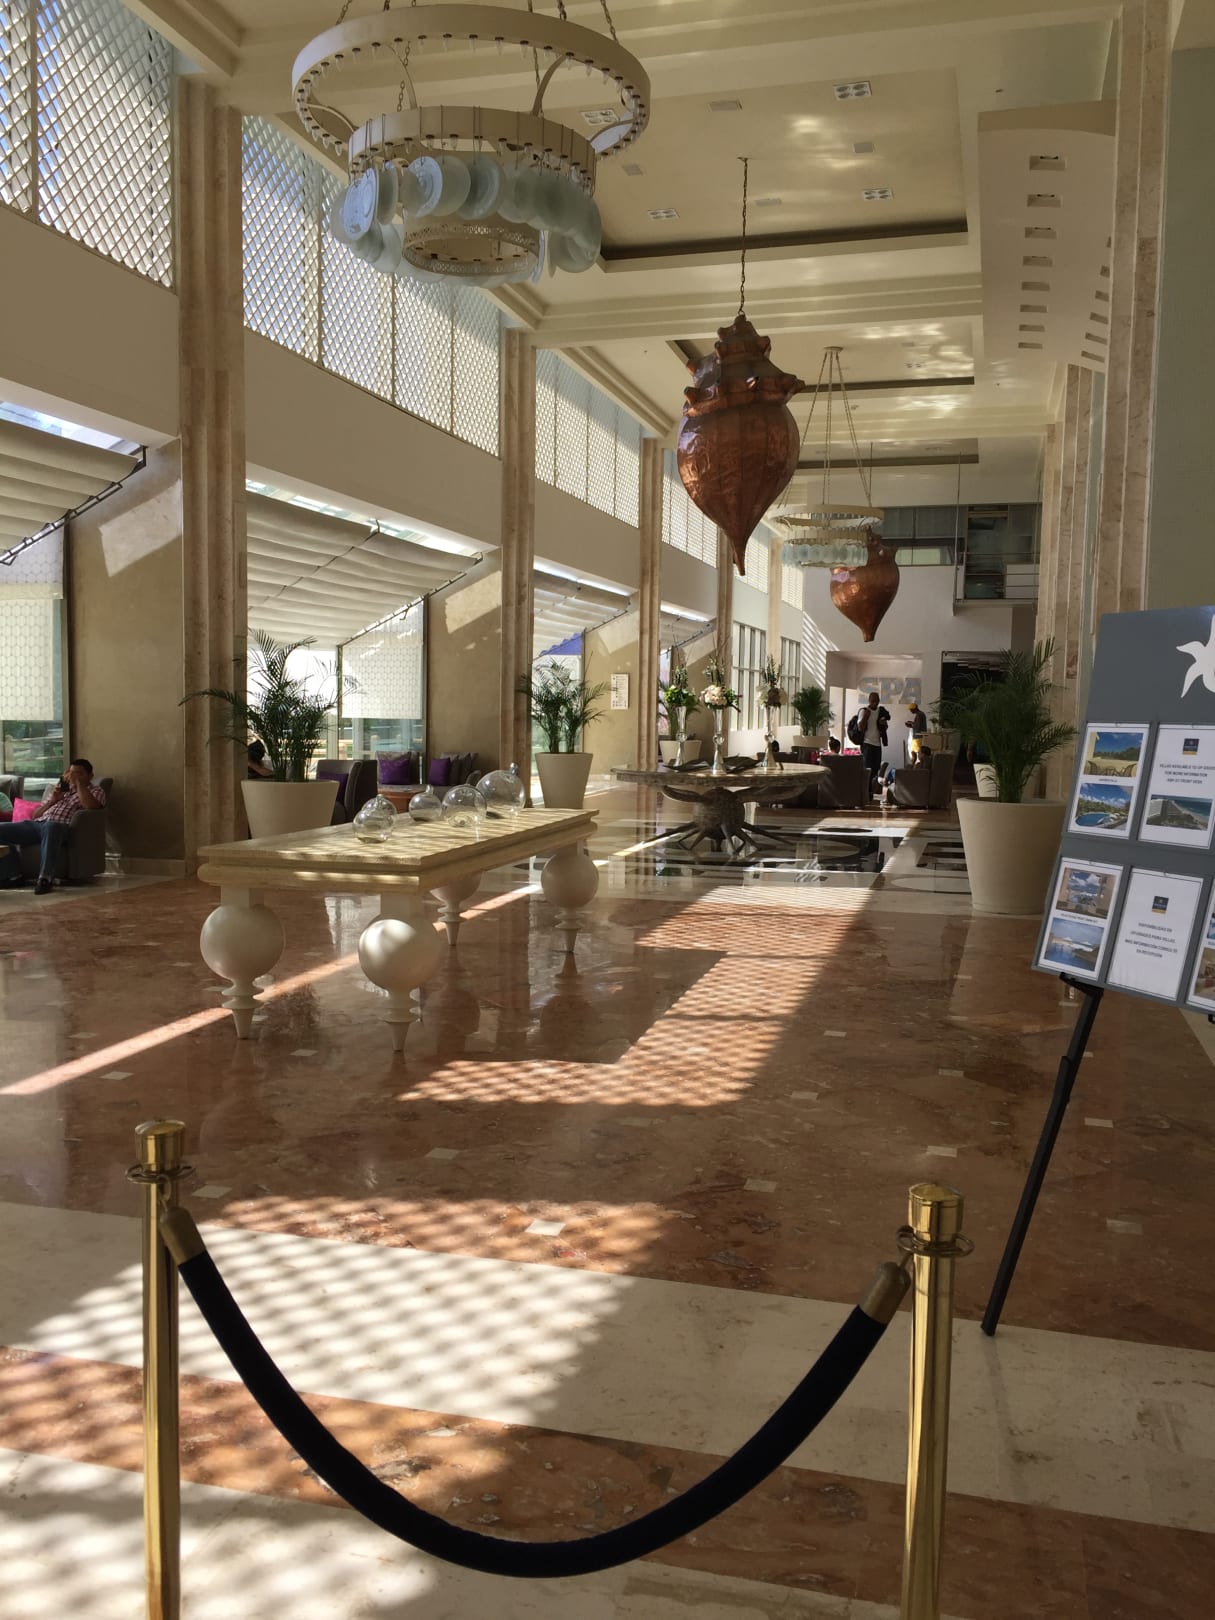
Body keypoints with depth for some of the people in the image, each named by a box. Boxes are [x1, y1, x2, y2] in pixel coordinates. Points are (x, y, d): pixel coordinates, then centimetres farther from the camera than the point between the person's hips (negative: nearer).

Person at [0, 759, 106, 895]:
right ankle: (14, 875, -9)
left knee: (50, 827, -43)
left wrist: (78, 782, -4)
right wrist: (53, 800, 10)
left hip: (59, 826, -6)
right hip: (37, 824, 6)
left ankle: (45, 878, -42)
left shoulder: (95, 792, 16)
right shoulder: (62, 790, 32)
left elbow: (90, 806, -12)